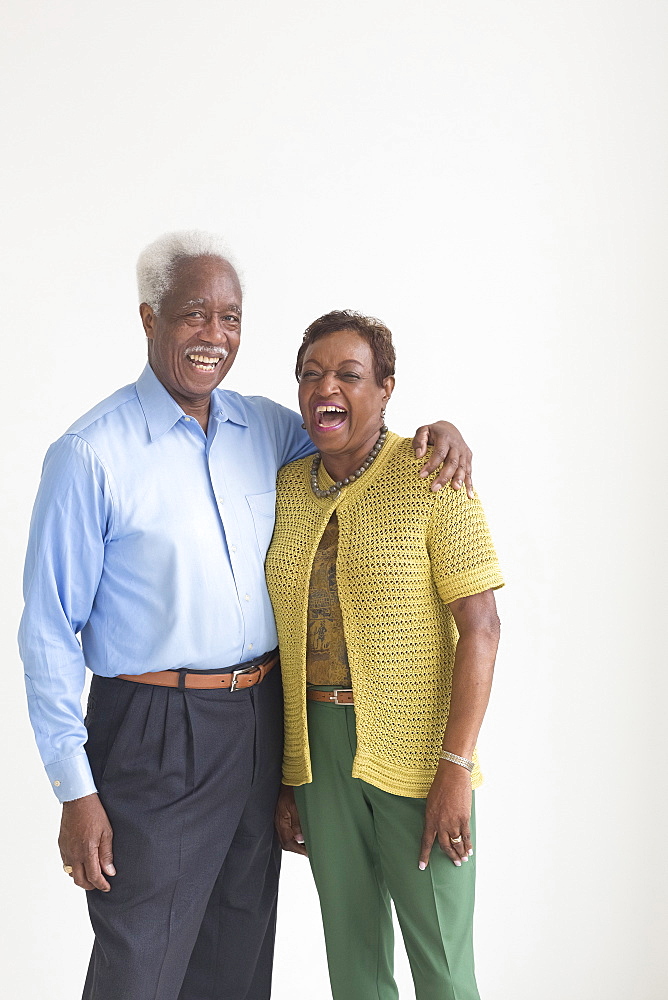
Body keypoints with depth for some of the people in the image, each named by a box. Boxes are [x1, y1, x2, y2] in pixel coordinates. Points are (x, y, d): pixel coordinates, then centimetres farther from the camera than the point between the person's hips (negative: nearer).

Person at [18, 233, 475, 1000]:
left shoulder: (265, 428, 5)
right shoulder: (92, 455, -12)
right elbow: (49, 631, -11)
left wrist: (436, 433, -1)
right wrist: (76, 792, -13)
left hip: (261, 722, 6)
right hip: (155, 733, -5)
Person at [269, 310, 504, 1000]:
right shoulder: (286, 488, 6)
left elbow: (480, 627, -13)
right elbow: (283, 641, 9)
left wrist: (455, 767, -18)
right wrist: (282, 777, 8)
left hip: (414, 754, -4)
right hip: (317, 749, 5)